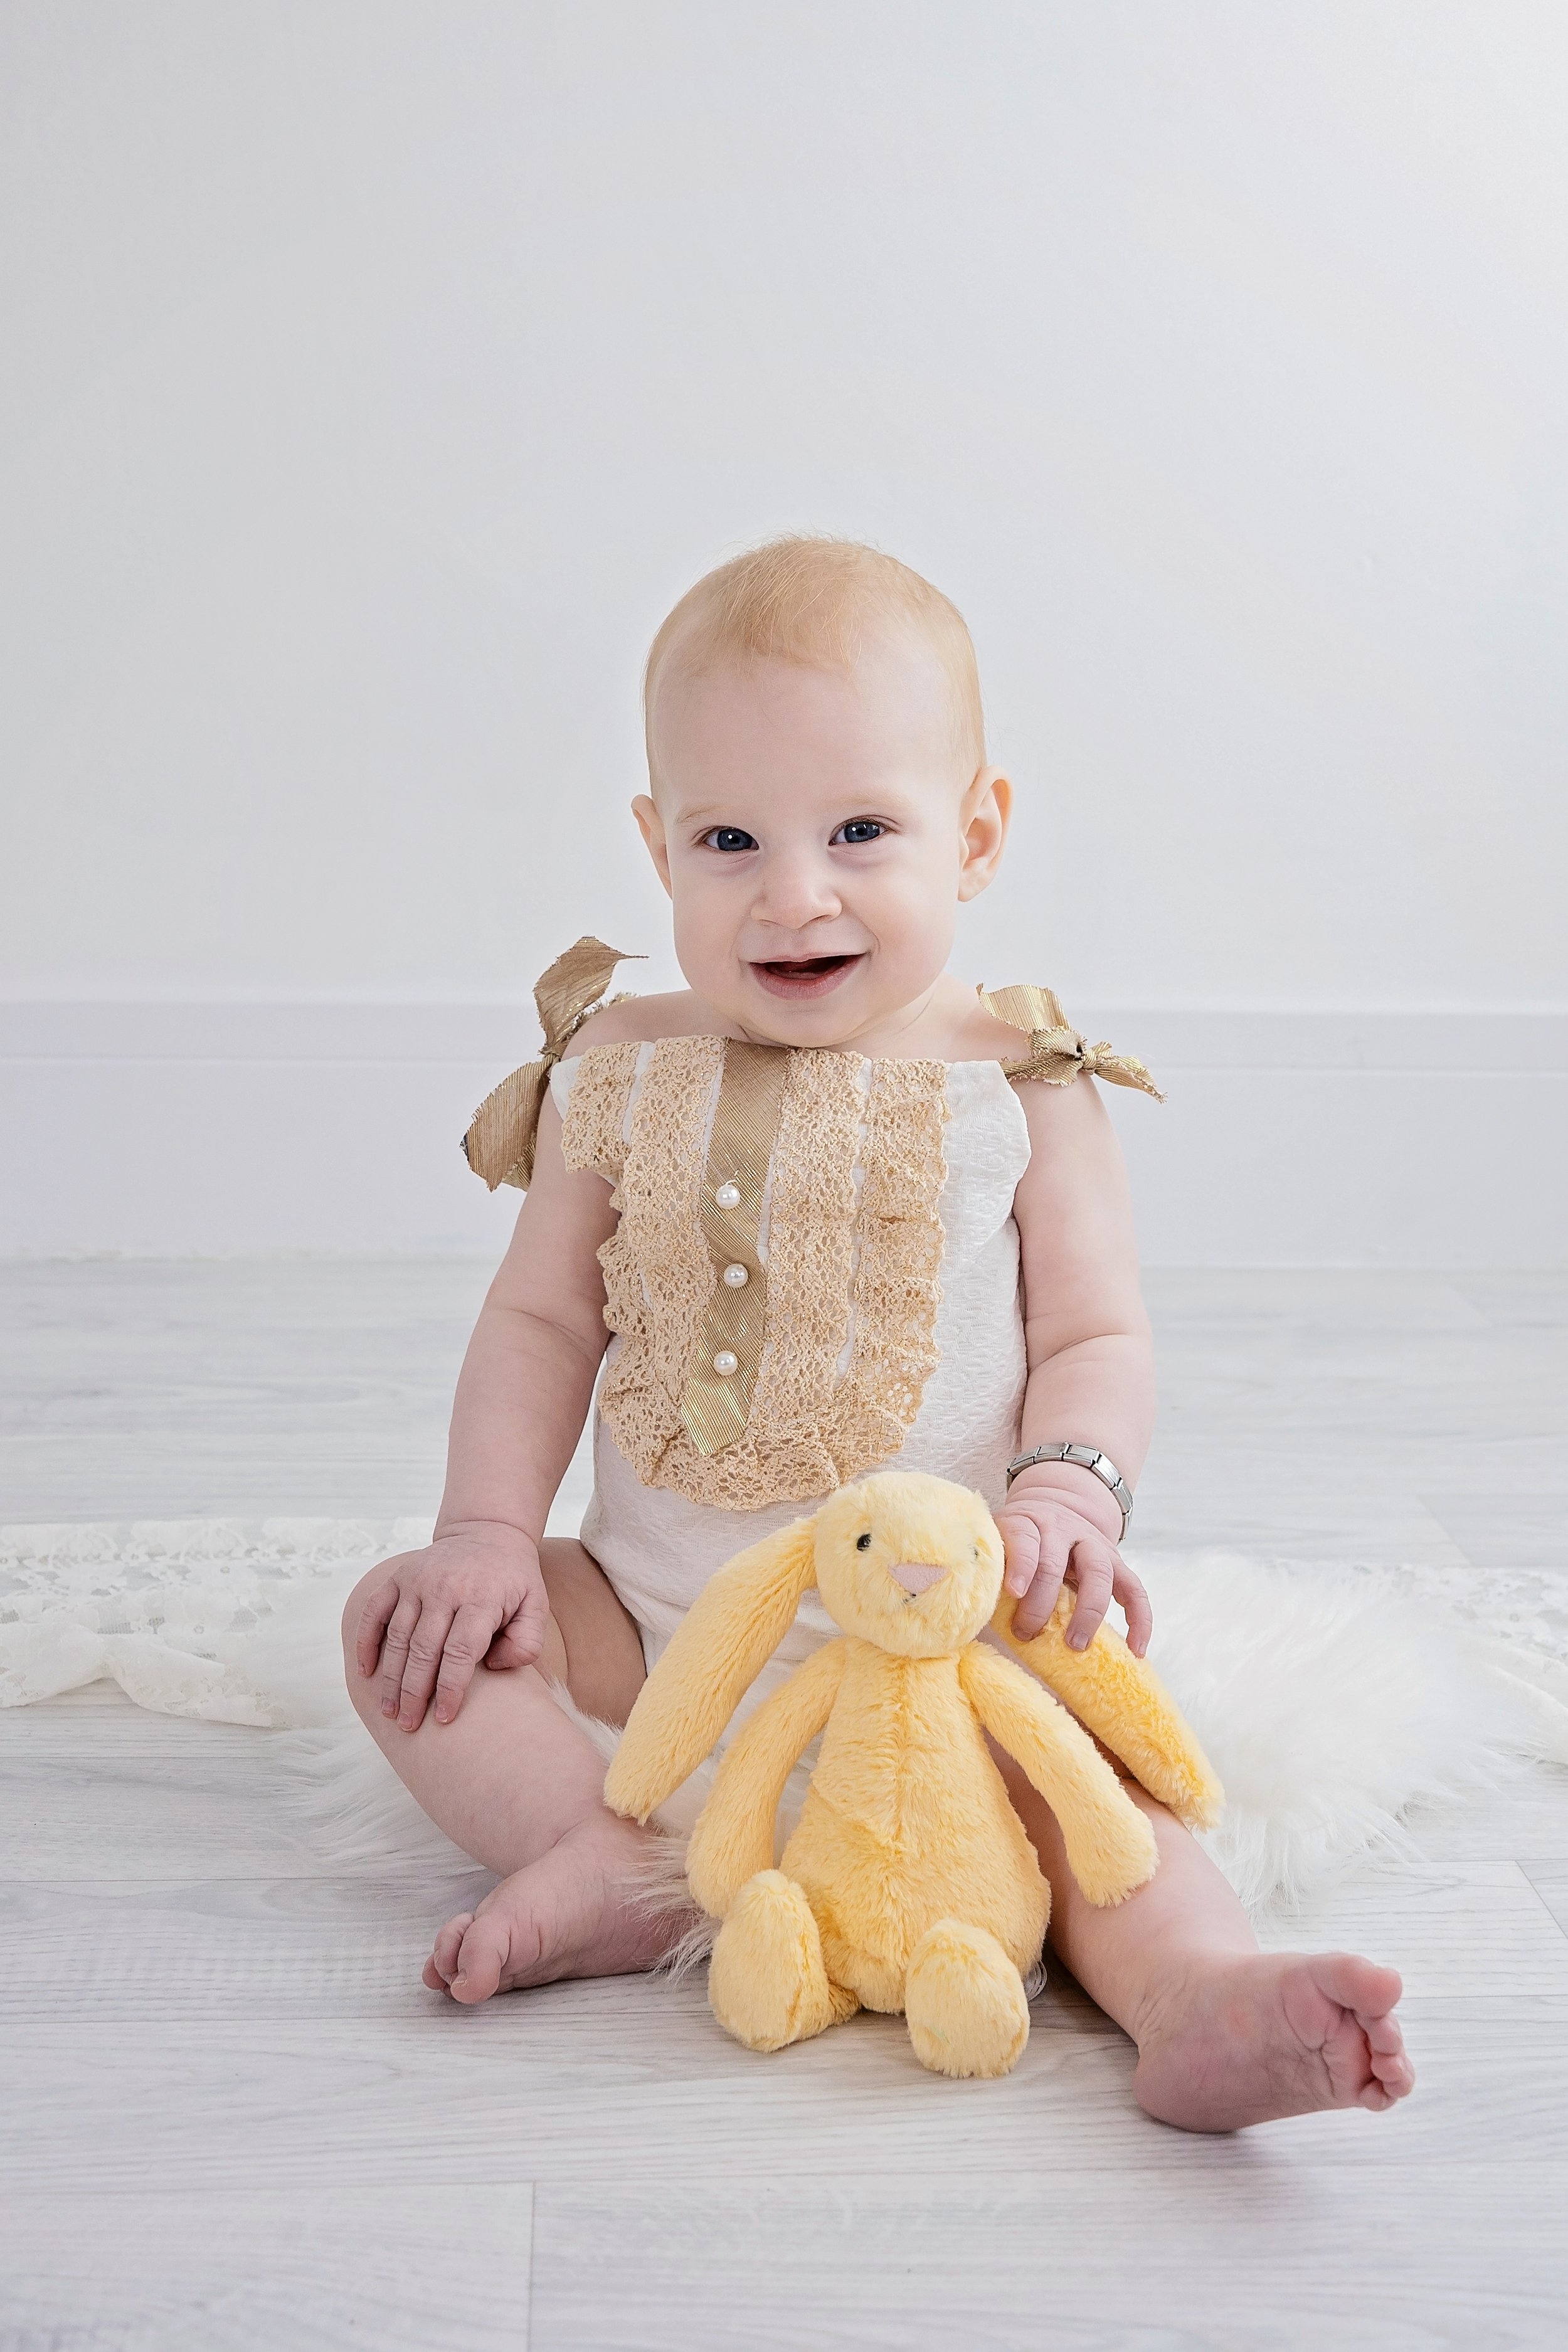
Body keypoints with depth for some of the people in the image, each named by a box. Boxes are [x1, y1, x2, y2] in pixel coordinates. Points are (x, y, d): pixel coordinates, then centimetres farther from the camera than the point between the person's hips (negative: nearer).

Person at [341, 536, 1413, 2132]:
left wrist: (1068, 1491, -25)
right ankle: (607, 1856, -26)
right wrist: (488, 1533, -8)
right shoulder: (620, 1078, 2)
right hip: (650, 1619, 3)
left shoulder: (1019, 1092, -4)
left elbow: (1096, 1338, -3)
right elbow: (541, 1320, 6)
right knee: (399, 1622, -12)